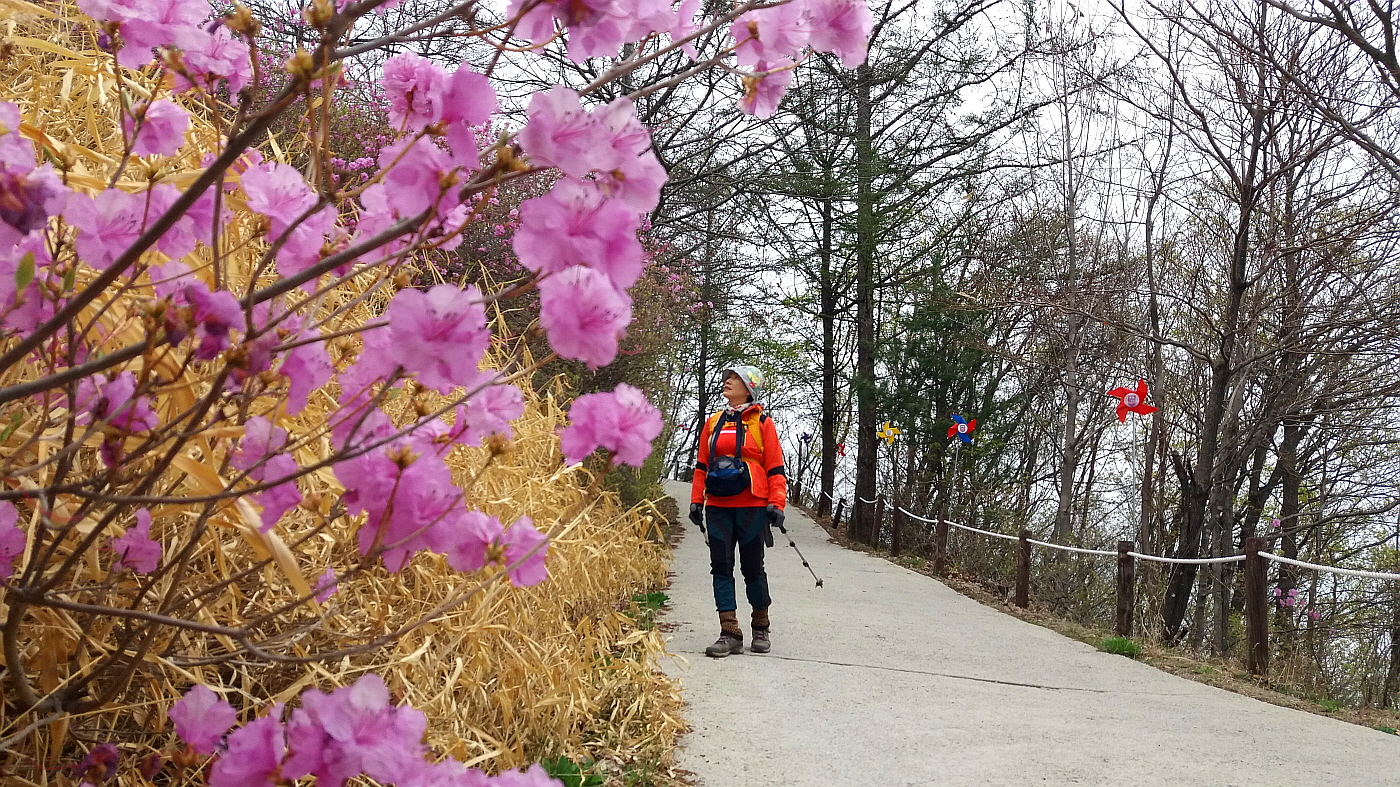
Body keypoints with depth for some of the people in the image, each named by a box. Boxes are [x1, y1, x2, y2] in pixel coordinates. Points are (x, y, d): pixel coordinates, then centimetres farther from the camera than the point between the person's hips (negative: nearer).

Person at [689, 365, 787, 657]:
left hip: (752, 507, -4)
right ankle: (730, 633, 0)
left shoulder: (762, 423, 2)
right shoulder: (713, 423, 14)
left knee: (752, 568, 3)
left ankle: (761, 629, 19)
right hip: (718, 508, 4)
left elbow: (775, 468, -1)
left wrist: (776, 504, -10)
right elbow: (701, 465, 17)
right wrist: (696, 500, 8)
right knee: (721, 567, -1)